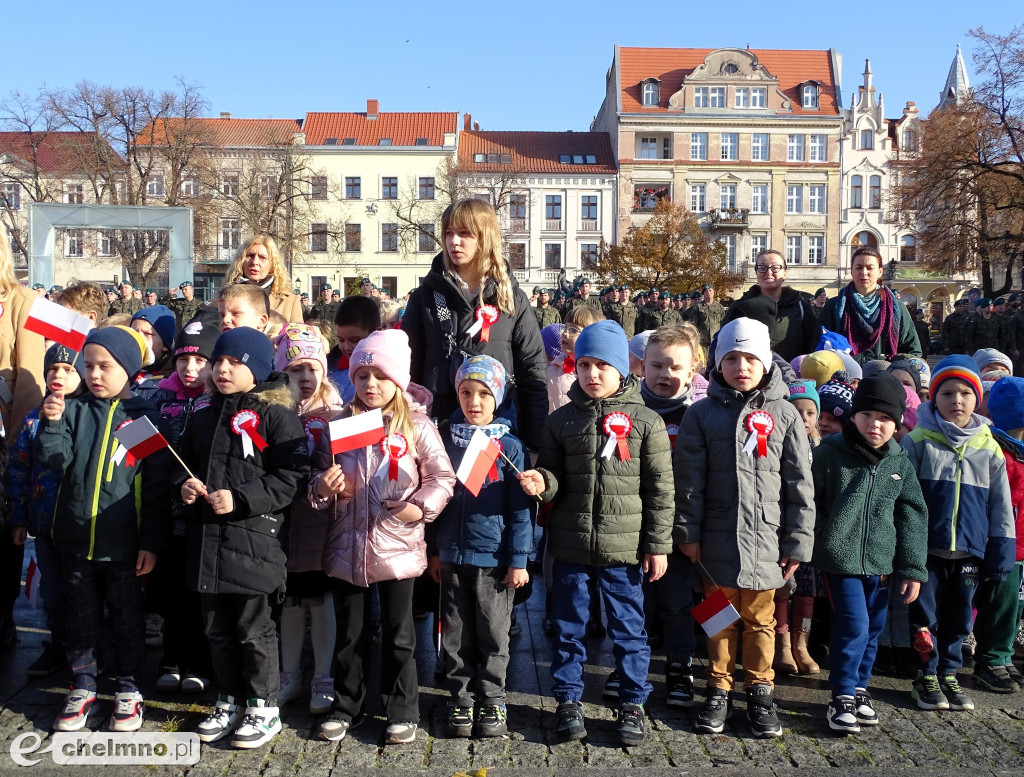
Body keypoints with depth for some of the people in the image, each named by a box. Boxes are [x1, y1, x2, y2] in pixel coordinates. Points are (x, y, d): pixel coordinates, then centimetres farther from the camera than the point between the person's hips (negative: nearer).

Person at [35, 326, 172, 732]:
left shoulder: (143, 416, -5)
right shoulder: (75, 411, 3)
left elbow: (156, 484, -5)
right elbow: (54, 458, -5)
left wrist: (151, 542, -7)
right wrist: (52, 423, -22)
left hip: (123, 544, -3)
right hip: (76, 541, 3)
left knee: (127, 619, 10)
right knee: (80, 618, 14)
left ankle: (128, 690, 25)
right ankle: (82, 688, 29)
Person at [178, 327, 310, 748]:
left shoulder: (276, 415, -7)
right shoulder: (204, 417, 13)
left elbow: (291, 478, -13)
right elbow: (185, 462, 24)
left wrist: (241, 499, -19)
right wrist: (184, 486, 2)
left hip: (254, 537, -6)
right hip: (207, 537, 7)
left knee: (254, 630, 3)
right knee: (217, 629, 16)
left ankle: (264, 706, 18)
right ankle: (230, 700, 31)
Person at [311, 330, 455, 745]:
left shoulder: (416, 425, -3)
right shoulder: (338, 424, 4)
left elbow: (442, 477, -2)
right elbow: (318, 472, 10)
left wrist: (422, 507, -16)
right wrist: (322, 487, -11)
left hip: (397, 544, -2)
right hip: (347, 543, 3)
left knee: (398, 634, 9)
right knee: (349, 633, 15)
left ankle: (402, 711, 23)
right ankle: (345, 707, 31)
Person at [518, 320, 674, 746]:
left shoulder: (646, 421, -2)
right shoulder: (560, 420, 4)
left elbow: (659, 489, 0)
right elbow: (553, 475, 10)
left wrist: (658, 545, -2)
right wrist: (541, 482, -14)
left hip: (624, 548, -2)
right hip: (569, 545, 2)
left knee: (628, 628, 10)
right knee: (568, 627, 13)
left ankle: (633, 703, 26)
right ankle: (569, 701, 29)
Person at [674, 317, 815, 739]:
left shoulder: (784, 415, 2)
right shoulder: (702, 414, 2)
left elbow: (799, 485, 2)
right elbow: (689, 481, 1)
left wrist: (797, 542, -1)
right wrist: (688, 533, -2)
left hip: (766, 539, 0)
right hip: (718, 538, 0)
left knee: (760, 618, 11)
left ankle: (760, 691, 26)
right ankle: (718, 689, 26)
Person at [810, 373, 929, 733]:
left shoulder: (900, 464, 4)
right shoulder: (830, 454, -8)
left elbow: (913, 518, 7)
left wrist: (912, 568, 3)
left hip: (881, 563, 5)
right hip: (841, 558, -4)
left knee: (873, 629, 13)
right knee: (854, 626, -10)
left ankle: (858, 688, 31)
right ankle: (842, 697, 4)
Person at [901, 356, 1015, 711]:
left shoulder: (989, 449, 5)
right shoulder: (918, 441, -4)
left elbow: (1001, 506, 9)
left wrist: (1000, 552, 5)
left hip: (970, 552, 3)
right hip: (927, 549, -3)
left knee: (958, 618, 13)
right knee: (926, 616, 6)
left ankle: (948, 674, 27)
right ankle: (927, 676, 19)